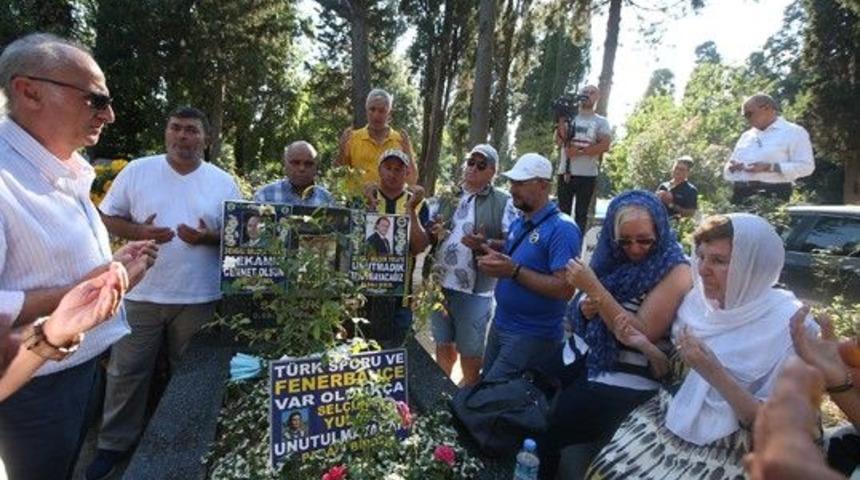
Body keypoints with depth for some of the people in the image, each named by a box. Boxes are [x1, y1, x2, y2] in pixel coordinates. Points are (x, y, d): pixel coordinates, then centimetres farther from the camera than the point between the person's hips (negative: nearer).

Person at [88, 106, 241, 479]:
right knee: (127, 372, 9)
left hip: (198, 297, 0)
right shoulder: (137, 171, 1)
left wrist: (209, 238, -17)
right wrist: (137, 232, -15)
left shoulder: (223, 182, 1)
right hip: (140, 293, 0)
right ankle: (115, 442, 30)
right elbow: (107, 218, 4)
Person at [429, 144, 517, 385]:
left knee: (470, 354, 7)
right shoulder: (448, 197, 11)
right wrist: (434, 233, -7)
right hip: (439, 285, 5)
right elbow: (429, 237, 16)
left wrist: (485, 243, -25)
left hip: (474, 290, -4)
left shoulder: (503, 202, -4)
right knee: (443, 347, 18)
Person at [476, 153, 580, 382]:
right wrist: (494, 261, -4)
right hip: (500, 324, 8)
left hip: (532, 335, -8)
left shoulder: (562, 228, -18)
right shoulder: (518, 223, 8)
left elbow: (565, 289, -24)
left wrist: (514, 271, -27)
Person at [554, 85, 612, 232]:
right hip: (565, 172, 2)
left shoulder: (601, 122, 6)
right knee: (563, 211, 4)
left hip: (587, 174, -1)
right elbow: (559, 140, 0)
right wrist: (561, 120, -11)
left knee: (581, 213, 4)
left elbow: (604, 146, -7)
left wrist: (580, 151, -14)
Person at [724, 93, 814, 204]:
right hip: (740, 194, 5)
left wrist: (769, 167, -15)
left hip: (772, 195, -5)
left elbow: (805, 166, -5)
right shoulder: (746, 136, 24)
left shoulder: (795, 132, 6)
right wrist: (731, 168, 0)